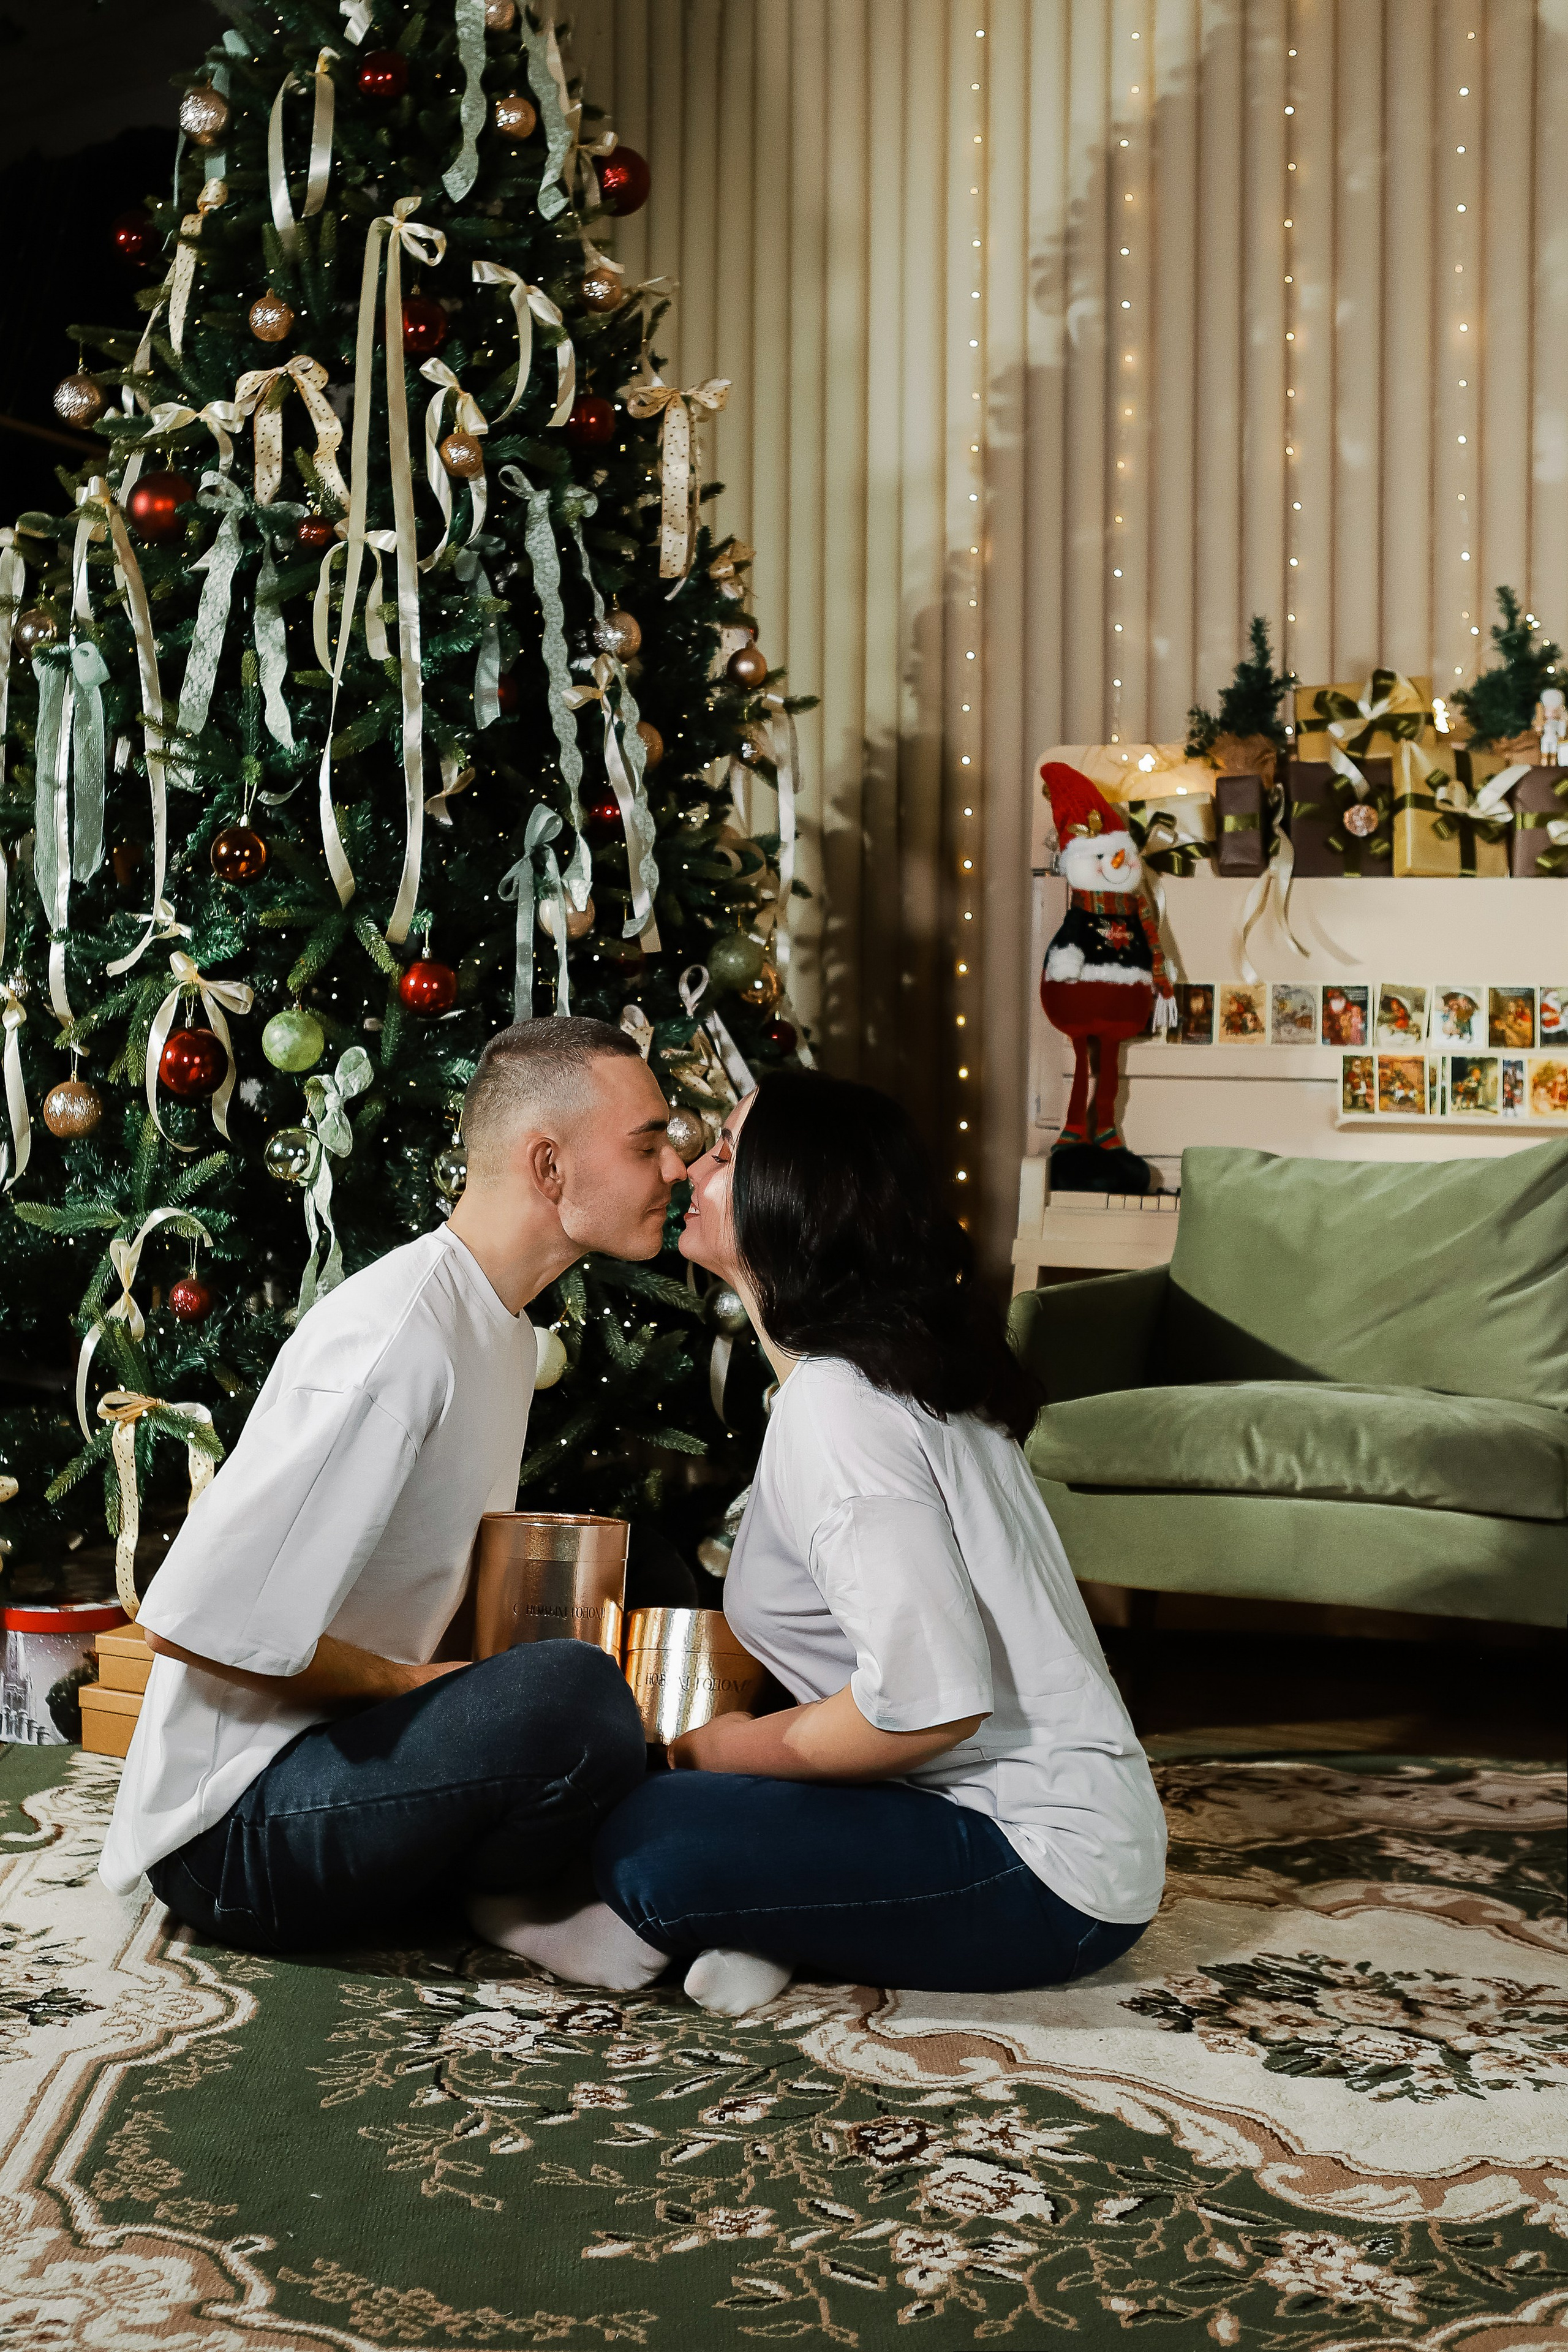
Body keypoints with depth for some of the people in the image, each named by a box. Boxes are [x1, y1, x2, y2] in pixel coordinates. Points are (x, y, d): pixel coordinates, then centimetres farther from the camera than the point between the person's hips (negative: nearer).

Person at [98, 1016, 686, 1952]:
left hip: (348, 1742, 10)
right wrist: (407, 1684, -15)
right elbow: (197, 1622, -27)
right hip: (229, 1823, -10)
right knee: (573, 1698, -33)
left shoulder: (504, 1330, 12)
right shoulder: (394, 1337, -22)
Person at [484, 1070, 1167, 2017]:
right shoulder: (904, 1365, 11)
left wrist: (732, 1748, -10)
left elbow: (929, 1706, -27)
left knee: (645, 1844, -19)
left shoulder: (834, 1406, -20)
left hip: (1044, 1868, -10)